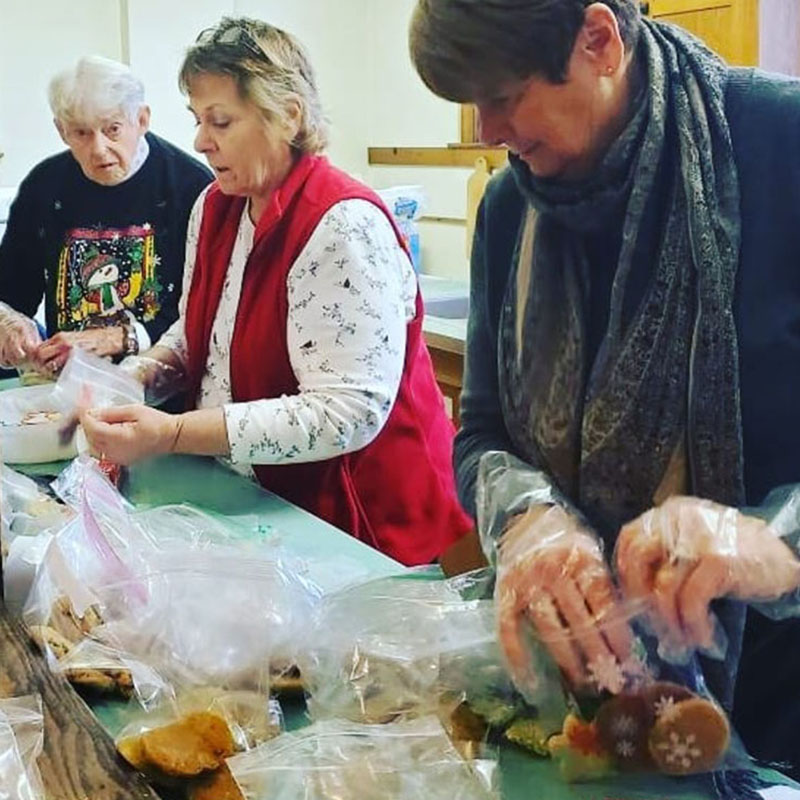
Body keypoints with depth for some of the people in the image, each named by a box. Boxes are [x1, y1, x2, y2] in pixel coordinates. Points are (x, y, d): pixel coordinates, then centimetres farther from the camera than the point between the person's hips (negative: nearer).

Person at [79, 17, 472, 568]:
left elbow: (348, 413, -27)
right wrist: (143, 372, -2)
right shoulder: (214, 207, 5)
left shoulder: (344, 226, -20)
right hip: (252, 507, 7)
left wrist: (173, 434, -30)